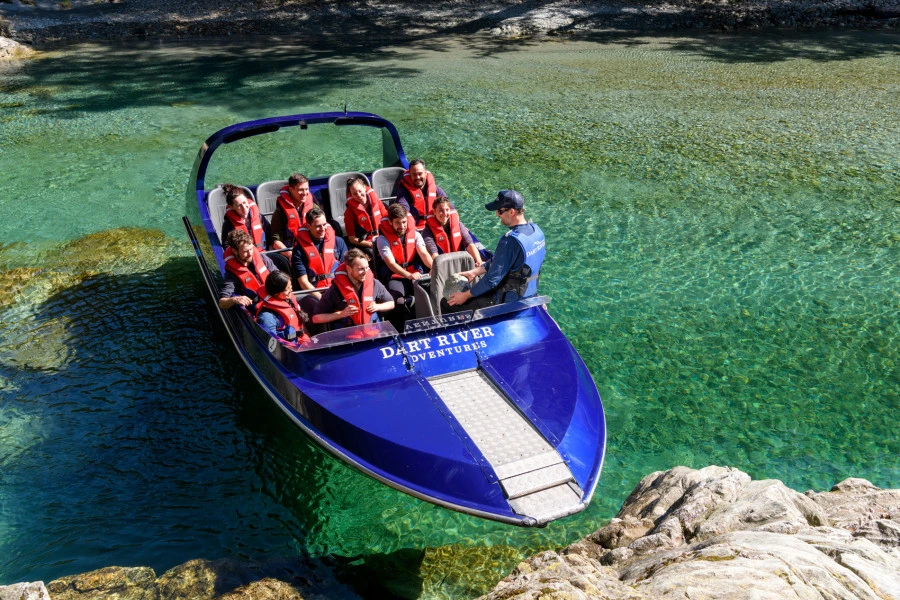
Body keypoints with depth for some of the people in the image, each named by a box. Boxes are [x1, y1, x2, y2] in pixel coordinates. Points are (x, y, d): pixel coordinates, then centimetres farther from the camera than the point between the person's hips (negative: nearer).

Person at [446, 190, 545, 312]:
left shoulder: (510, 241, -29)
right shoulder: (536, 230, 0)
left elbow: (492, 279, -24)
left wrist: (465, 296, -12)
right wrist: (474, 272, 11)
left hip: (508, 300, -9)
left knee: (446, 304, -3)